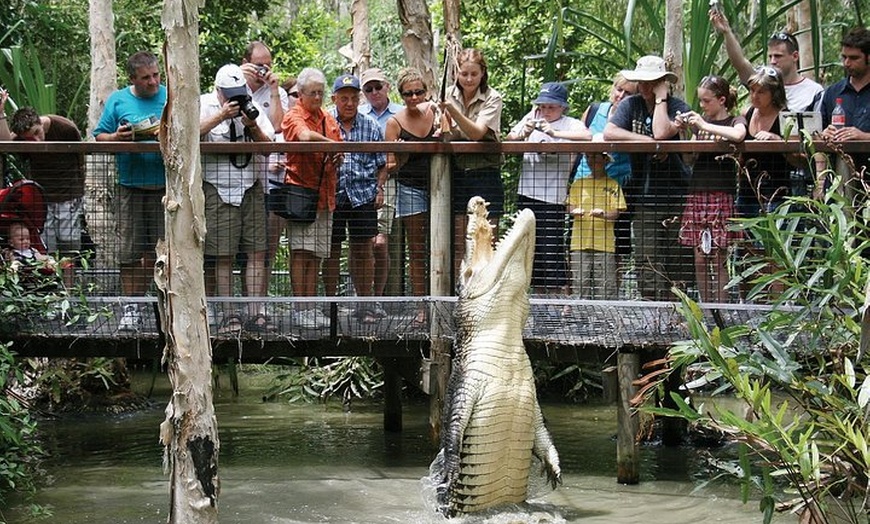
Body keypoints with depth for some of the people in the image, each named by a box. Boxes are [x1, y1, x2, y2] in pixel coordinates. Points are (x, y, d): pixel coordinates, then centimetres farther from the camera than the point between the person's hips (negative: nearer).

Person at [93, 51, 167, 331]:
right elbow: (99, 136, 8)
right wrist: (116, 137, -12)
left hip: (165, 186, 0)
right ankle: (131, 309, 9)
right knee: (130, 251, 0)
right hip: (130, 187, 0)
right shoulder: (118, 100, 8)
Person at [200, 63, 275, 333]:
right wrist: (222, 115, -19)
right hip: (218, 189, -3)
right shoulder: (204, 105, 4)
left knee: (257, 252, -1)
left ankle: (255, 313, 3)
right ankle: (228, 314, 3)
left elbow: (269, 145, 8)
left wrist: (253, 127, -9)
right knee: (223, 255, -2)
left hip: (251, 187, 4)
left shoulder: (253, 107, 14)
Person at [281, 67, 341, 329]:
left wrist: (336, 160, -1)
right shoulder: (293, 116, -4)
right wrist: (333, 143, -27)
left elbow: (336, 156, 21)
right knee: (301, 251, -9)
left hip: (325, 194, 6)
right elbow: (305, 135, -26)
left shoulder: (329, 120, 17)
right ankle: (301, 309, -8)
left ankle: (312, 307, 12)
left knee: (316, 254, 8)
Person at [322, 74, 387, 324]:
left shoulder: (371, 127, 8)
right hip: (332, 195, -1)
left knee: (363, 248, 4)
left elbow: (381, 164, 13)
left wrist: (379, 188, 2)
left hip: (363, 194, 1)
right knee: (331, 249, 4)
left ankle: (365, 305, 10)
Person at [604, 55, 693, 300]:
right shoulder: (631, 105, 7)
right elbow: (608, 133, -8)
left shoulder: (677, 107, -2)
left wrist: (661, 97, -10)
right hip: (644, 199, 2)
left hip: (674, 196, -2)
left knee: (677, 265, 1)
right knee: (648, 264, -3)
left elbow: (661, 132, -21)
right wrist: (648, 141, -15)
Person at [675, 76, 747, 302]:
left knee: (719, 259, -5)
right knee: (700, 260, 5)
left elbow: (738, 135, -25)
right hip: (697, 194, 5)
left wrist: (705, 126, -18)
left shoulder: (735, 121, 0)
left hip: (721, 195, -5)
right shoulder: (700, 121, 14)